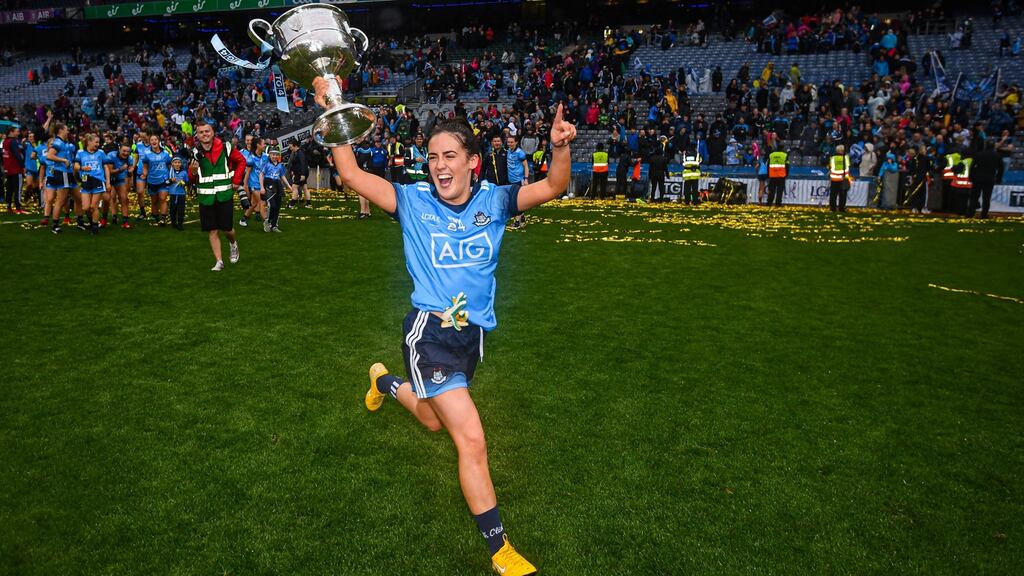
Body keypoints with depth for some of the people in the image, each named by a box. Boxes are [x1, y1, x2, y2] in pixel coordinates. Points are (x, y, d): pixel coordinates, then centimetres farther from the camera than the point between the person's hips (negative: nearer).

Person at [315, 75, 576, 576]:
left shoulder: (493, 200, -2)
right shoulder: (413, 200, -8)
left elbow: (553, 187, -8)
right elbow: (352, 174, -10)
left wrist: (560, 147, -26)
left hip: (472, 333, 5)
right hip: (429, 331, -5)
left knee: (433, 420, 27)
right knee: (472, 440, -13)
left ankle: (386, 382, 60)